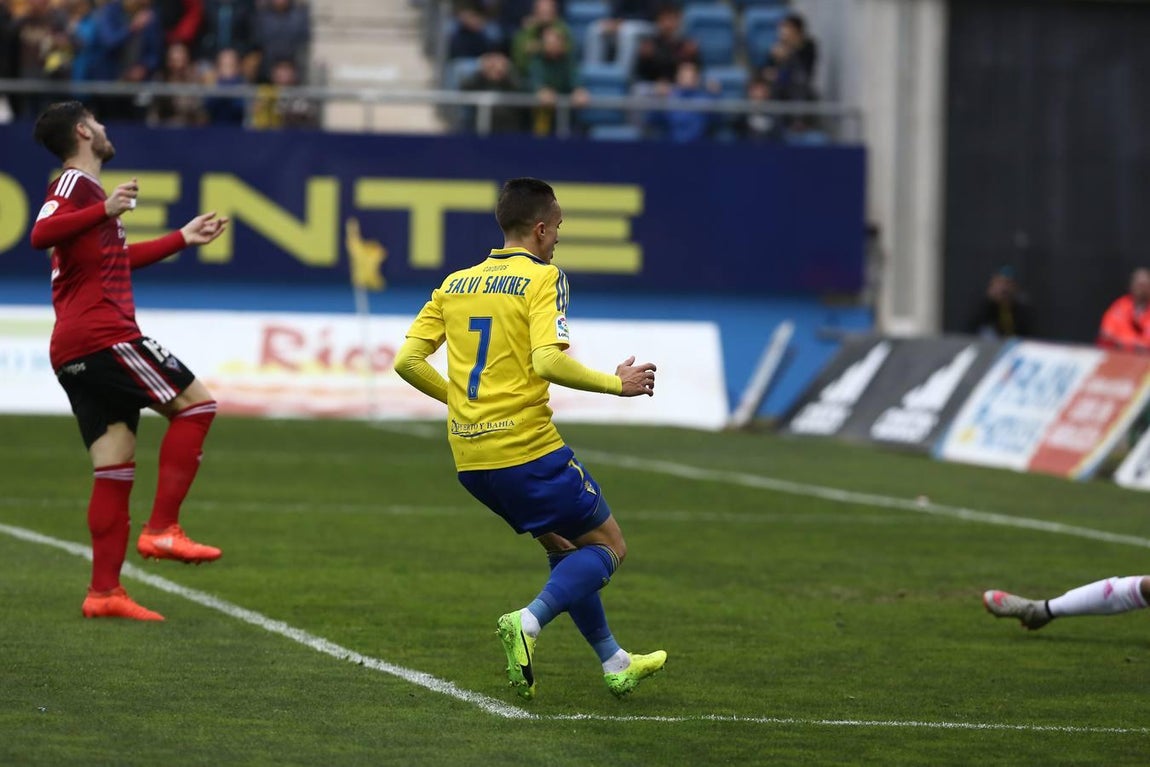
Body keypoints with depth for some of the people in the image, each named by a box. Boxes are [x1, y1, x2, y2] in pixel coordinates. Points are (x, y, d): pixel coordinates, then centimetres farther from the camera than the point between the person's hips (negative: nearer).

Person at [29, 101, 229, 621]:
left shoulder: (84, 190, 26)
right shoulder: (76, 183, -5)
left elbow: (117, 259, 42)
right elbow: (41, 234, -24)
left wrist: (183, 238, 45)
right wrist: (105, 210, -33)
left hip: (74, 356, 10)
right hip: (101, 338, -10)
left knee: (115, 470, 5)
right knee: (195, 404, -4)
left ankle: (104, 592, 0)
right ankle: (161, 528, -10)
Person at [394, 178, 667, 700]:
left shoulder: (456, 284, 12)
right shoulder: (542, 278, -7)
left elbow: (407, 361, 8)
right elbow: (548, 362, -21)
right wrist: (616, 384, -8)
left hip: (471, 459, 7)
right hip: (527, 449, -7)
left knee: (563, 545, 24)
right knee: (608, 545, 7)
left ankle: (614, 664, 25)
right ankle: (528, 622, -16)